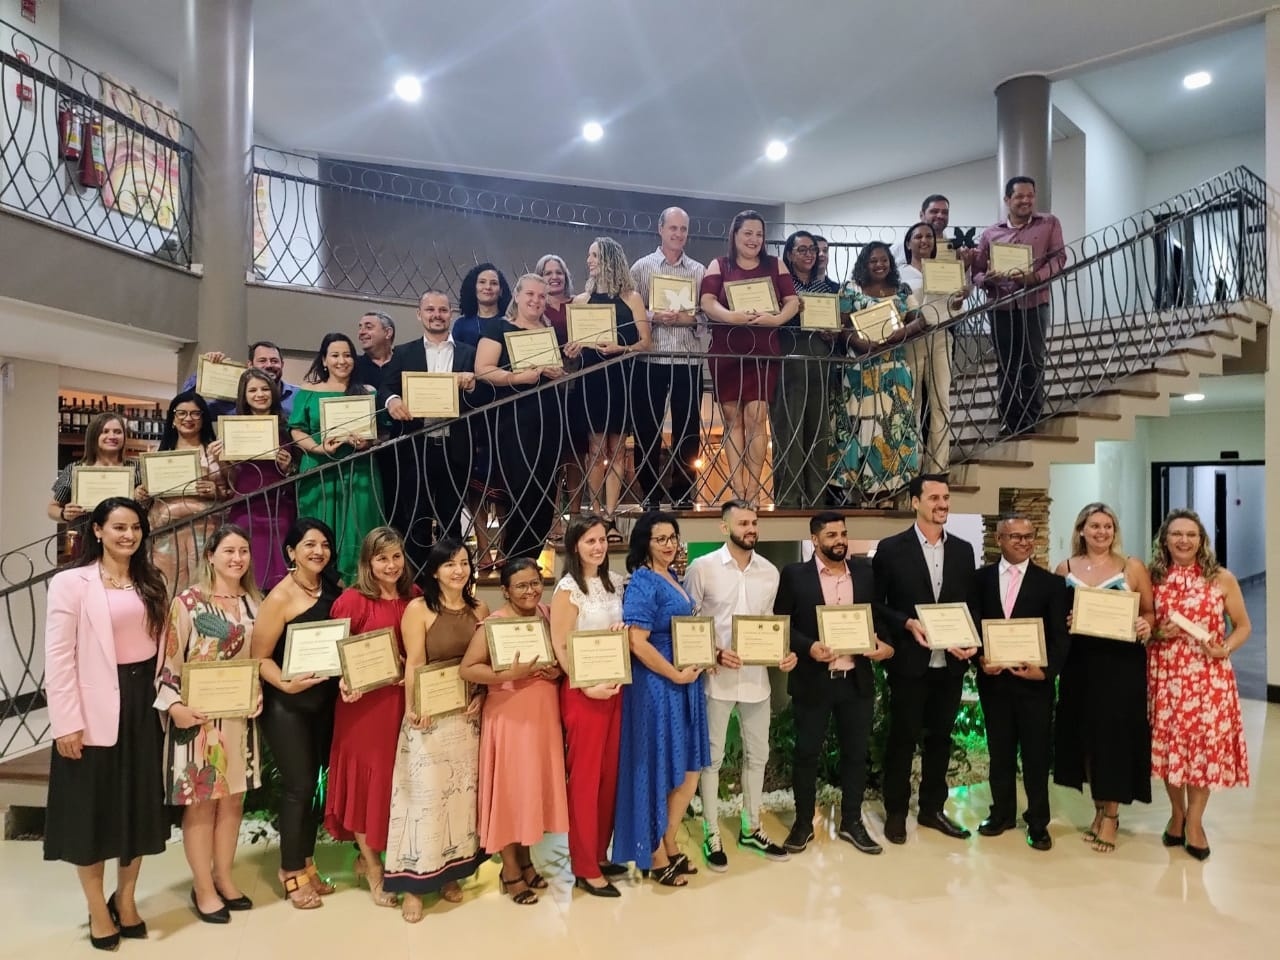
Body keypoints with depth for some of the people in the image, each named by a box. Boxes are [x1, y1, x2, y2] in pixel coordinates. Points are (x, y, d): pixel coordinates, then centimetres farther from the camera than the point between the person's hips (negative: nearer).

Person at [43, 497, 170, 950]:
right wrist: (66, 722, -15)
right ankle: (98, 909, 25)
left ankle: (125, 898, 32)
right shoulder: (71, 583, -7)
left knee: (140, 805, 14)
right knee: (93, 808, 8)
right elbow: (58, 657, -11)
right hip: (96, 709, -5)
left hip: (143, 704, 5)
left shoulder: (152, 583, 9)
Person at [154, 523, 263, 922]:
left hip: (241, 715, 5)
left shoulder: (253, 602, 7)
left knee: (234, 797, 13)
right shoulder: (188, 601, -10)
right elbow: (169, 660, -10)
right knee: (201, 801, 4)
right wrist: (173, 705, -20)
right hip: (198, 716, -5)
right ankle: (203, 888, 18)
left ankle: (224, 878, 28)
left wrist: (259, 693, -1)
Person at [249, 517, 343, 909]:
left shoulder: (333, 591, 4)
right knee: (298, 784, 0)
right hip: (288, 704, -6)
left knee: (313, 782, 14)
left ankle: (305, 865, 29)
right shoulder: (281, 597, -13)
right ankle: (292, 874, 18)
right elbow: (259, 657, -14)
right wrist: (286, 684, -29)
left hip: (325, 700, 6)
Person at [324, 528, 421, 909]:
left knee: (397, 778, 12)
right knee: (366, 777, 5)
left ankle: (372, 855, 32)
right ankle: (372, 865, 20)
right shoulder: (352, 599, -10)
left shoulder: (414, 596, 5)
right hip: (363, 702, -5)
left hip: (402, 699, 5)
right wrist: (344, 682, -23)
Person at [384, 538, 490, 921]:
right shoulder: (418, 609, -6)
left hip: (468, 715, 5)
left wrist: (480, 697, -7)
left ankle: (450, 873, 25)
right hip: (431, 717, -4)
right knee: (425, 793, -3)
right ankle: (412, 884, 8)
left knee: (462, 793, 11)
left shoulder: (480, 610, 7)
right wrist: (412, 708, -22)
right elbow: (413, 665, -12)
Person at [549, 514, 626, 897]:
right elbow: (560, 647, -13)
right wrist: (587, 686, -21)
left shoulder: (615, 582, 9)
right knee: (585, 777, 2)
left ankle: (601, 854, 27)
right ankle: (585, 867, 13)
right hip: (583, 690, -6)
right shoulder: (567, 589, -10)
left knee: (610, 773, 12)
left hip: (616, 686, 6)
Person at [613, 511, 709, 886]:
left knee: (688, 772, 14)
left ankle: (669, 847, 32)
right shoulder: (642, 582, -14)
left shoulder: (674, 578, 12)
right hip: (657, 686, -8)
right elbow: (637, 642, -21)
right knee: (659, 772, 5)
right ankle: (656, 856, 22)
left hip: (685, 683, 9)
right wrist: (676, 674, -15)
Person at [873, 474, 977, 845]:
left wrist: (972, 642, -6)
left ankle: (932, 809, 29)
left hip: (950, 663, 4)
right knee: (903, 738, 6)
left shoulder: (963, 550, 7)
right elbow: (875, 605, -5)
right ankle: (896, 812, 21)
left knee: (940, 738, 15)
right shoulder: (891, 548, -6)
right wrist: (907, 624, -19)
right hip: (909, 662, -4)